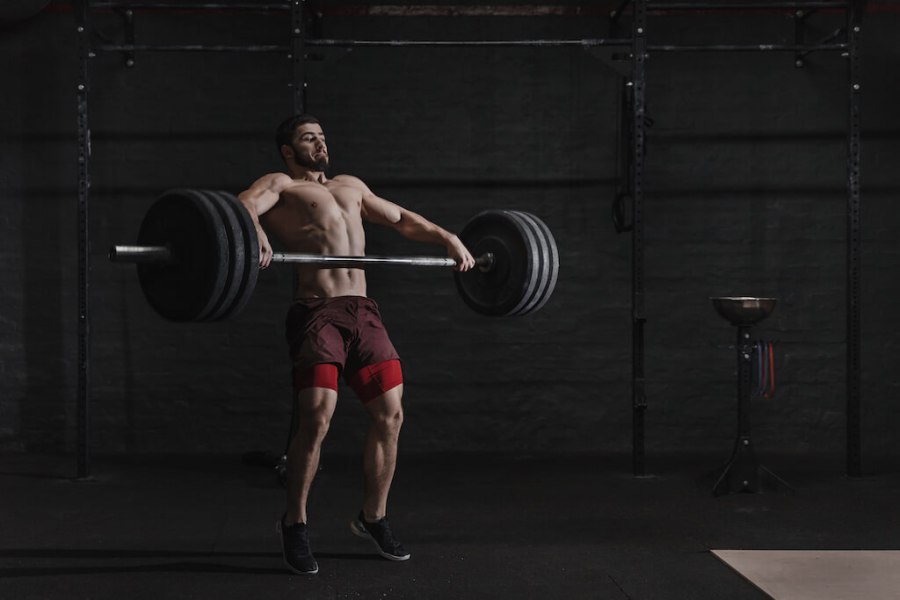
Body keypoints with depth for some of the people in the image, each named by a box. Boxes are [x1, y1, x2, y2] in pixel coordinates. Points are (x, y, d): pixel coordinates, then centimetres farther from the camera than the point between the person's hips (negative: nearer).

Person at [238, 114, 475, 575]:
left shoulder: (350, 186, 28)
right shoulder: (280, 186, 9)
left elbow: (402, 219, 34)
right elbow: (244, 204, -12)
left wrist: (447, 238, 19)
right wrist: (256, 233, -34)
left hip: (363, 312, 6)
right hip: (316, 313, -6)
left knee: (390, 414, 1)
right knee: (316, 417, -16)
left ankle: (373, 518, 19)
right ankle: (295, 524, 3)